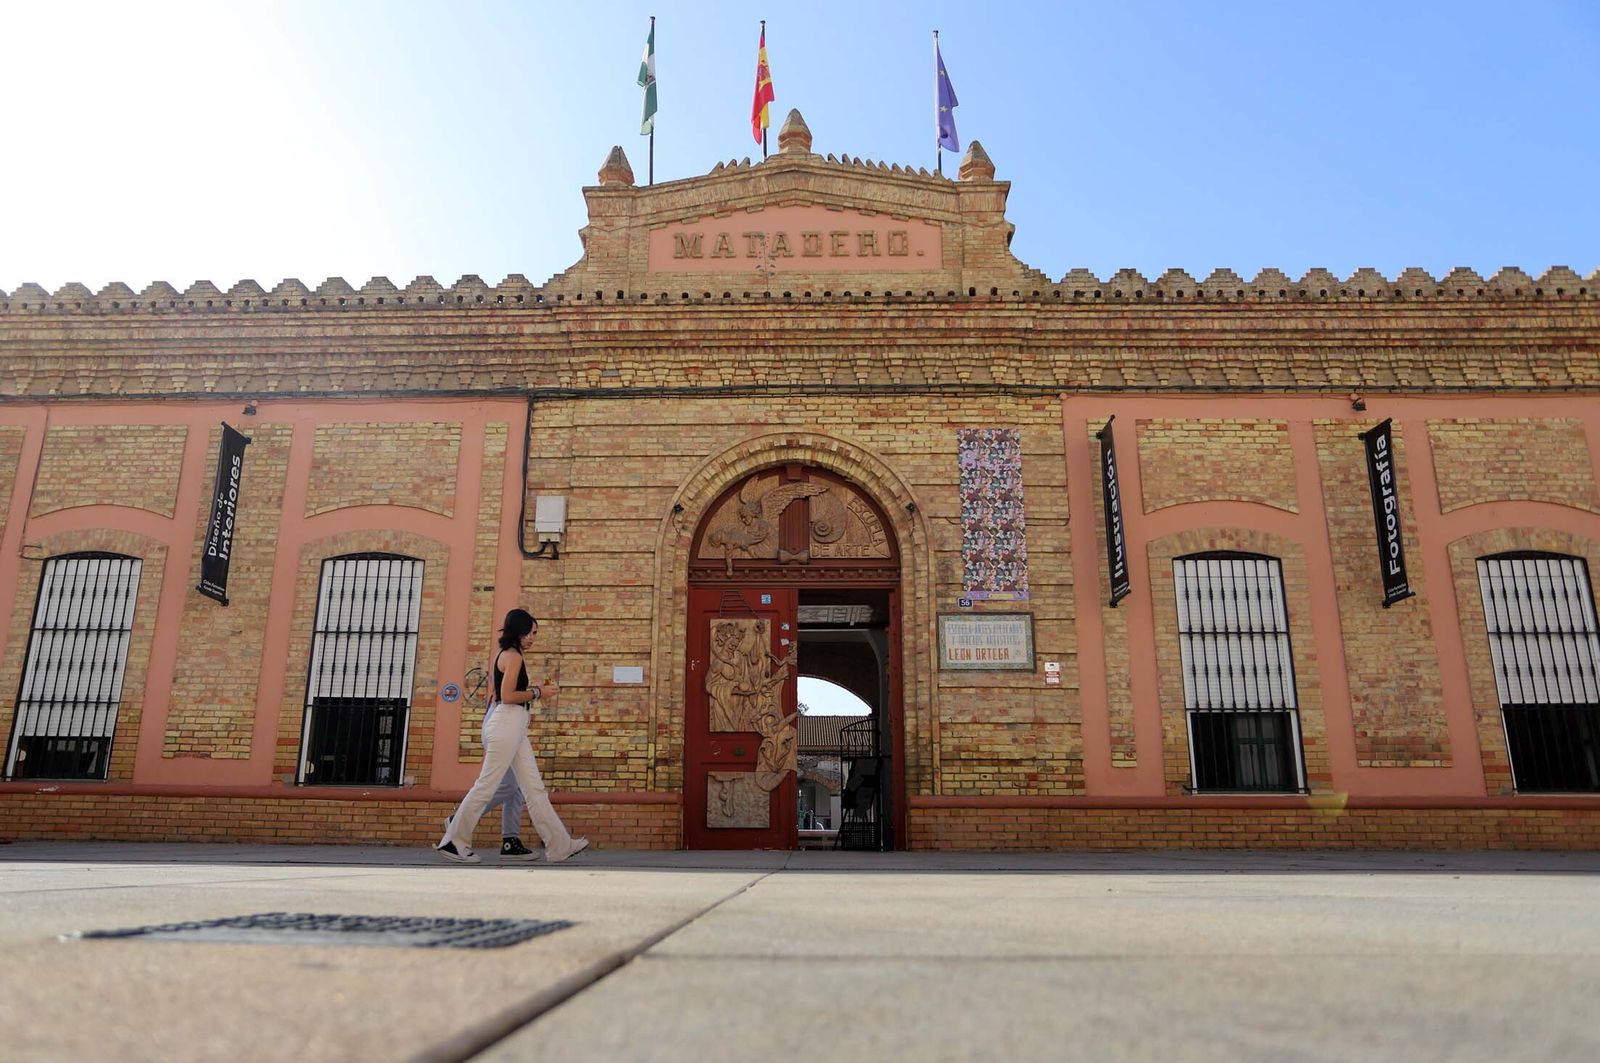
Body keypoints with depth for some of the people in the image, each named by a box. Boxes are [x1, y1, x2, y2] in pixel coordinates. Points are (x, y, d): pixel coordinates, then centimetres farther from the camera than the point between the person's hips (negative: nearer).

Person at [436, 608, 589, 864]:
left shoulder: (503, 655, 18)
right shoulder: (513, 656, -11)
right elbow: (507, 696, -19)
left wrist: (537, 690, 13)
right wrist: (538, 693, -9)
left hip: (513, 727, 11)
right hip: (507, 723, -11)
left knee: (535, 789, 7)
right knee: (486, 786, -3)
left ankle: (560, 845, 8)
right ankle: (453, 842, 8)